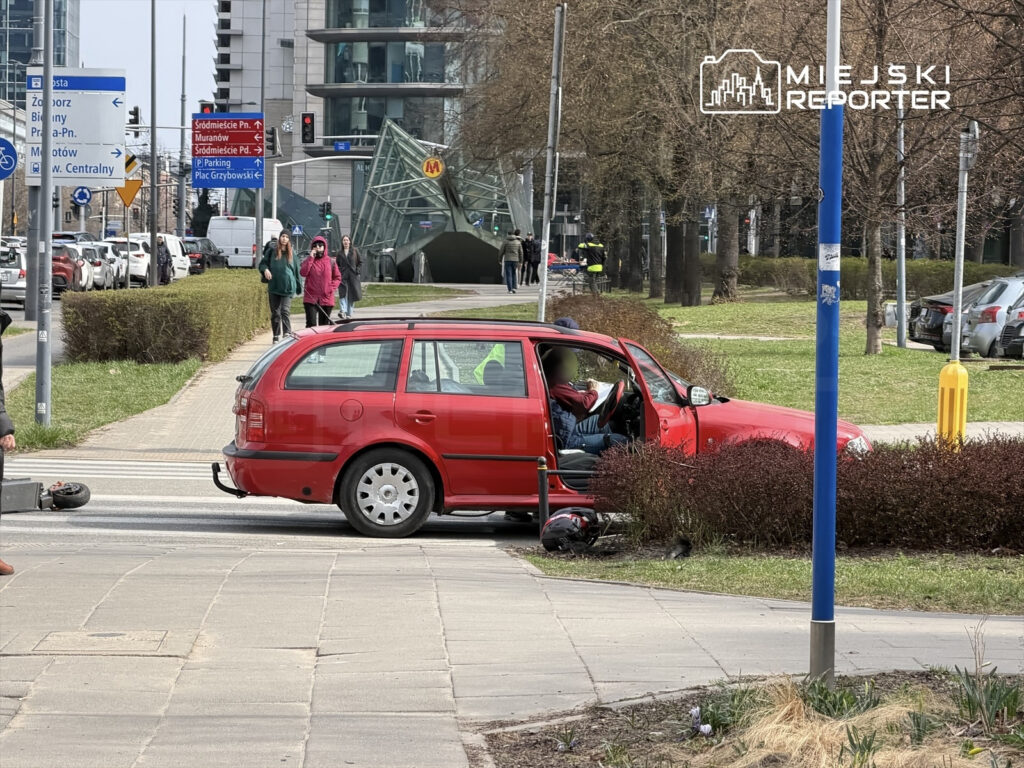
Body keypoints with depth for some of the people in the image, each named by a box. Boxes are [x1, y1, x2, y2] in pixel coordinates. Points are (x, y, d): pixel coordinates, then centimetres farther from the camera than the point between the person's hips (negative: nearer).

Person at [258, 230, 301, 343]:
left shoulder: (291, 254, 7)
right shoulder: (272, 251, 4)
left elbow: (296, 269, 12)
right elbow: (262, 263, 9)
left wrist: (298, 286, 11)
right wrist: (265, 269, -14)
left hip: (287, 287, -1)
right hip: (274, 286, 1)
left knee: (285, 310, -15)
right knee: (275, 312, 7)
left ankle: (287, 334, -19)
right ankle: (276, 336, 16)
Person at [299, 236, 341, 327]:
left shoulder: (331, 262, 6)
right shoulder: (308, 261, 6)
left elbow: (337, 278, 10)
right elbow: (303, 273, -13)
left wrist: (332, 288, -8)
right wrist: (311, 258, -12)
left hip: (326, 299, 1)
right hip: (311, 298, -1)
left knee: (324, 325, 9)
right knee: (311, 324, -12)